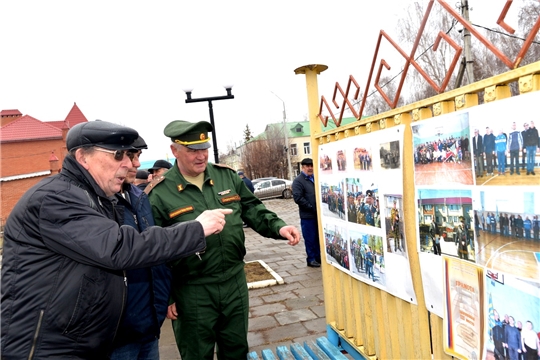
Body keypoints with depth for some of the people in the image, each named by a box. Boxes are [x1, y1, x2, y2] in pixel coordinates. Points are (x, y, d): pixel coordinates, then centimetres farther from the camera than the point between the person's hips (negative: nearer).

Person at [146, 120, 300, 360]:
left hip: (235, 282, 4)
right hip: (191, 292, -4)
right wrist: (165, 297, -6)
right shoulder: (159, 195, -12)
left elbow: (252, 210, 9)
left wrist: (278, 228, -8)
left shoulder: (228, 176, 1)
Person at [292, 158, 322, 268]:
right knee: (310, 238, 2)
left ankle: (318, 257, 26)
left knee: (318, 237, 14)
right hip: (307, 215, -6)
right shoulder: (298, 181, -8)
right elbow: (298, 198, -17)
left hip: (319, 214, 6)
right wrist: (312, 208, -18)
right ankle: (311, 259, 14)